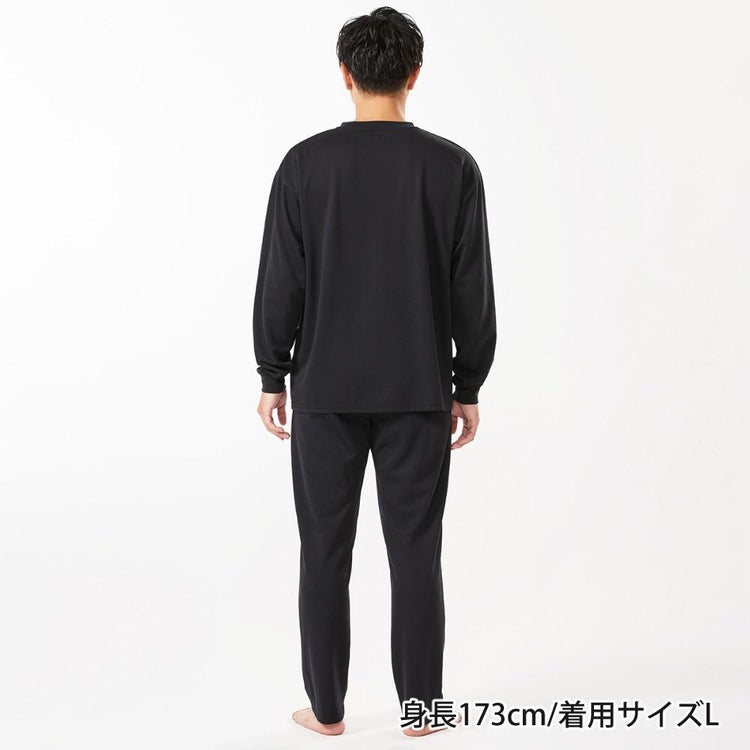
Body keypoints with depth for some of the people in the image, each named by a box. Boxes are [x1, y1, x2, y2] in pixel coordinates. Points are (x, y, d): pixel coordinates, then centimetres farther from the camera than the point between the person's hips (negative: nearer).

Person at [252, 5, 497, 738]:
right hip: (418, 390, 0)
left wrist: (272, 376, 5)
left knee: (324, 551, 9)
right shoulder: (453, 166, -4)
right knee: (415, 551, 8)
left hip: (325, 389, 0)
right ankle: (421, 704, 18)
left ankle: (326, 707, 18)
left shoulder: (305, 163, -5)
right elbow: (472, 290, -3)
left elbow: (280, 283, -4)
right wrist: (468, 386, 6)